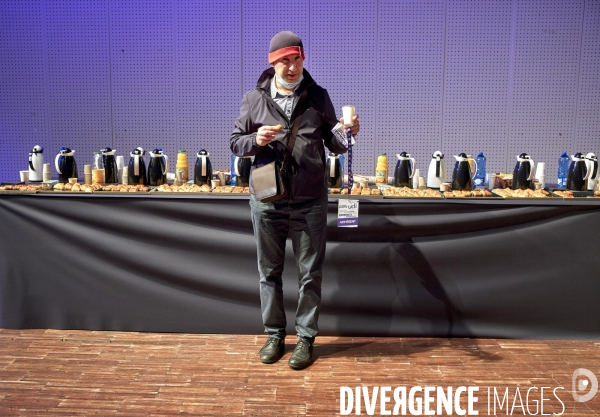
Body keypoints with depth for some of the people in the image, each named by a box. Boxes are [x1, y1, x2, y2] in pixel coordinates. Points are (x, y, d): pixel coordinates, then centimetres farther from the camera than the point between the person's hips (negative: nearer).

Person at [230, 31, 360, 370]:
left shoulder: (319, 97, 2)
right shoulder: (254, 99, 2)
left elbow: (334, 145, 5)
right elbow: (236, 143, 7)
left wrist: (347, 133, -17)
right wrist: (256, 140, -14)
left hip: (310, 202, 0)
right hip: (267, 201, 1)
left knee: (310, 274, 8)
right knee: (269, 272, 12)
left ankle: (306, 337, 24)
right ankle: (275, 334, 30)